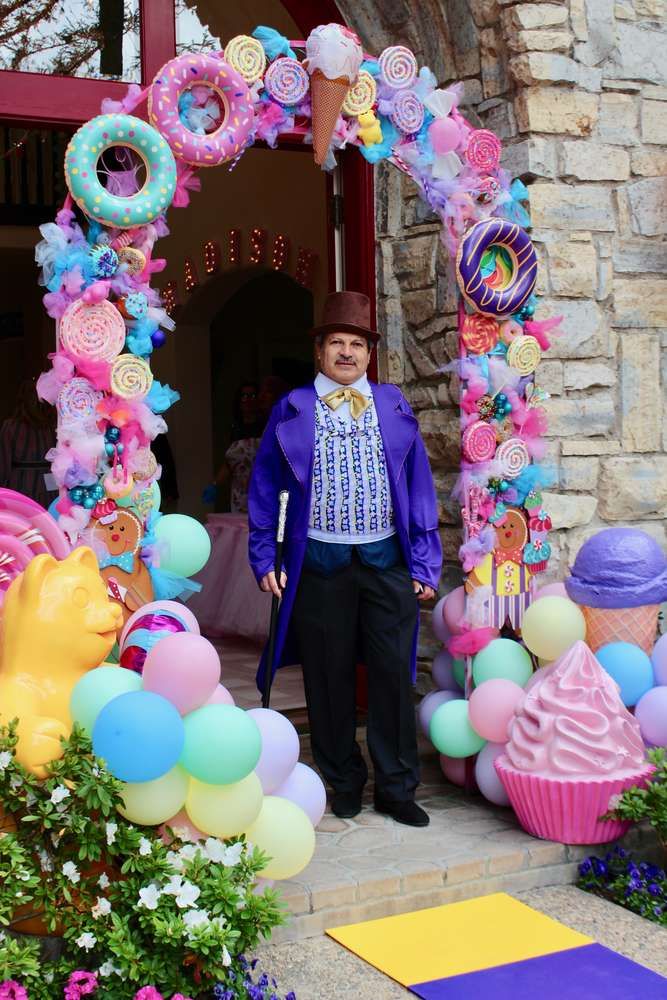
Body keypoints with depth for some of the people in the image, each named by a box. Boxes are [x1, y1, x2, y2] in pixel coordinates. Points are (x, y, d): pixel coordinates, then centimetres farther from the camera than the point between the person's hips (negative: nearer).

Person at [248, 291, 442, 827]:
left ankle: (396, 787, 16)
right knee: (328, 677, 7)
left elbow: (419, 485, 8)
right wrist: (265, 559, 1)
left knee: (394, 673, 3)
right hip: (319, 562, -1)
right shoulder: (292, 410, 6)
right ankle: (344, 782, 22)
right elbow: (265, 488, 7)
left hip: (386, 560, 1)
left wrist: (424, 561, 3)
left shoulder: (394, 406, 9)